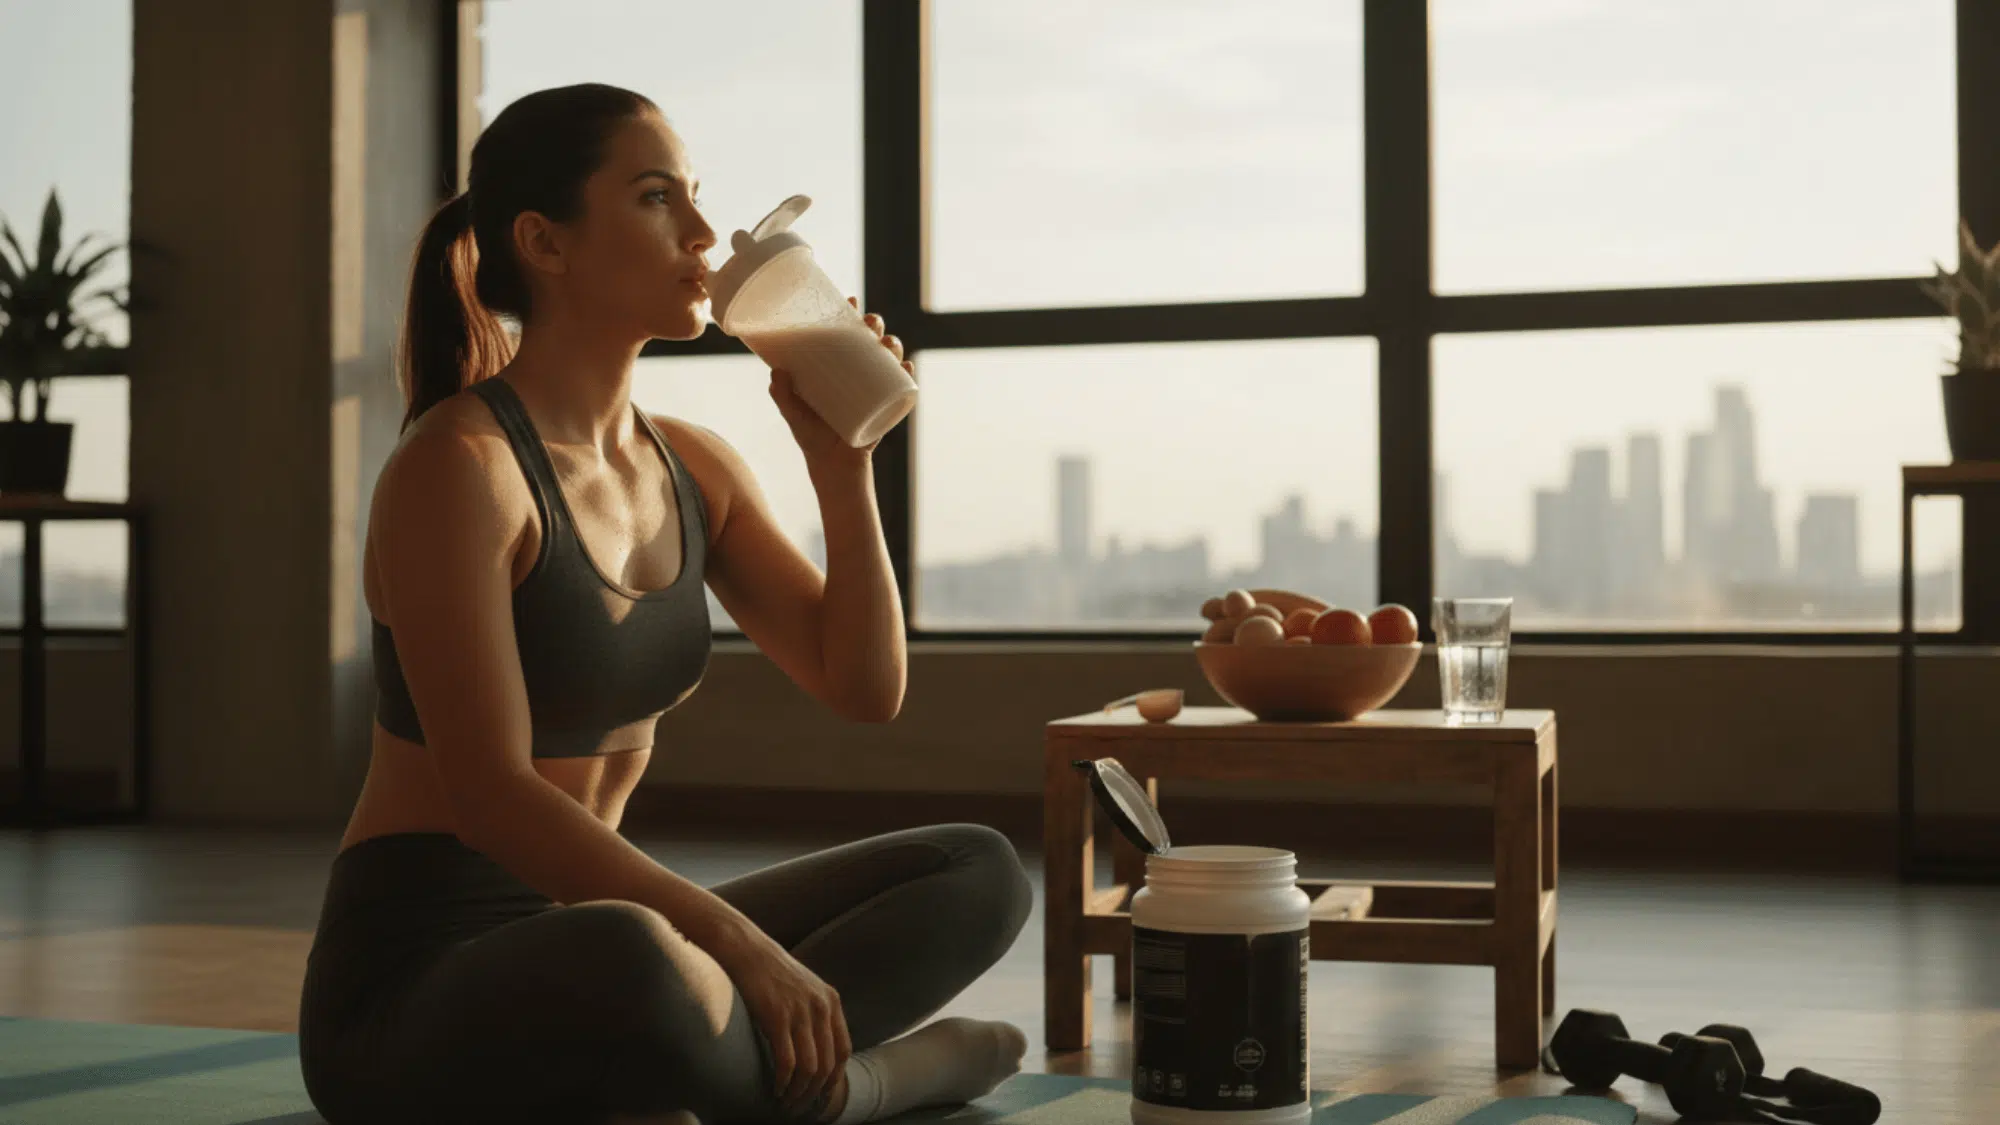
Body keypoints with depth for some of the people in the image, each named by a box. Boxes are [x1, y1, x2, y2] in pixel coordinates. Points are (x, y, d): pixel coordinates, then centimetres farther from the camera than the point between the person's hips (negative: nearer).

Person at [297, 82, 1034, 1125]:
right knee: (629, 960, -41)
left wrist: (841, 461, -5)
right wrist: (744, 949, -26)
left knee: (978, 872, 4)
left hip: (581, 935, 8)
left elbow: (864, 687, 7)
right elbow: (492, 795, -23)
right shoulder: (457, 467, -16)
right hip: (411, 987, -8)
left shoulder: (695, 468, 8)